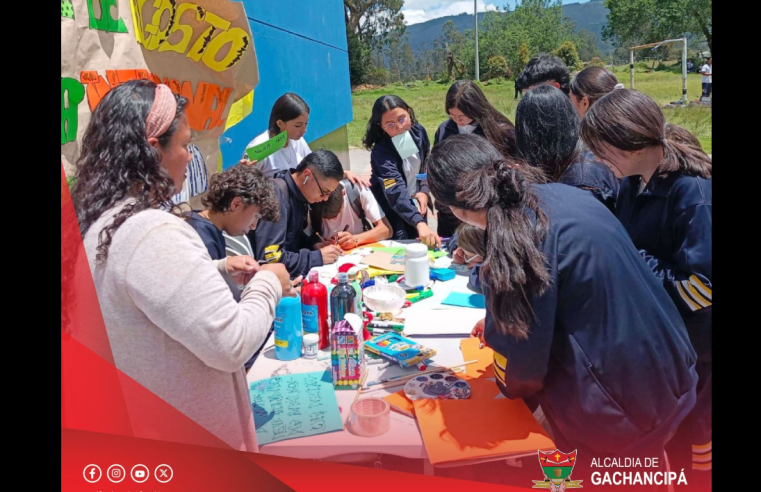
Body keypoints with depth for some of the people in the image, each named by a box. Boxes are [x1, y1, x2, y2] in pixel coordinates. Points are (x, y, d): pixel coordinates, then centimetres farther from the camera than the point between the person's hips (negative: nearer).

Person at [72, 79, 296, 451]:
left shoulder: (96, 222, -1)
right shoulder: (153, 233, -31)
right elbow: (232, 344, -28)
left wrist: (218, 270, 7)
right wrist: (268, 284, -12)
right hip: (191, 434, -9)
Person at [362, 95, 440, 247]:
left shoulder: (418, 131, -12)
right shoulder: (381, 152, -29)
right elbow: (396, 192, -41)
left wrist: (424, 190, -10)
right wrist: (419, 223, -52)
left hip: (416, 204, 5)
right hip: (392, 211, -5)